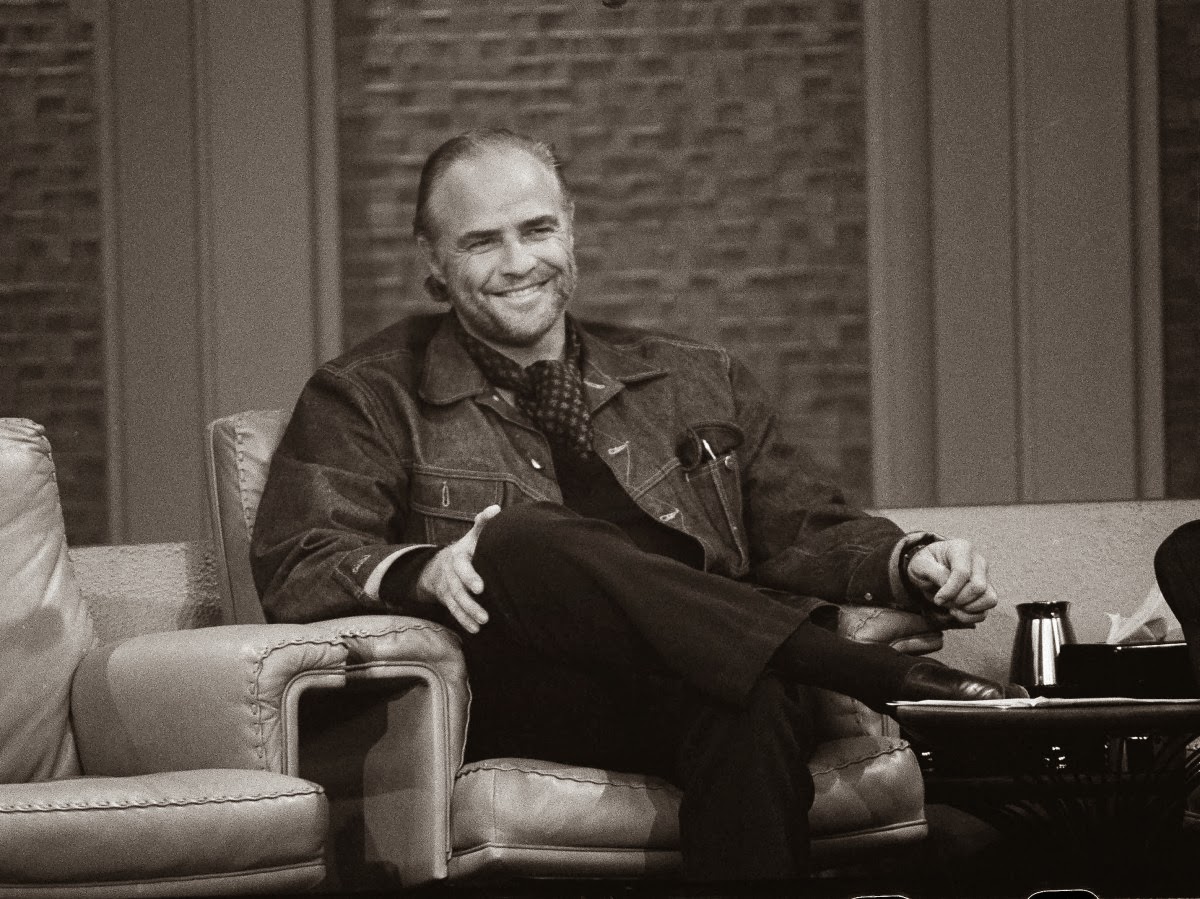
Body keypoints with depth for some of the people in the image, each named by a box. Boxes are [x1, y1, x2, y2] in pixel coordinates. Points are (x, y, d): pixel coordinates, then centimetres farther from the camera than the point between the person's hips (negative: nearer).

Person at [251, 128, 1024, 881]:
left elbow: (803, 534, 21)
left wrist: (910, 563, -2)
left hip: (705, 690, 1)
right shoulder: (368, 398, 15)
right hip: (523, 705, -1)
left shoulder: (698, 385, 26)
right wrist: (419, 569, -18)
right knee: (524, 542, -35)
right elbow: (293, 565, 3)